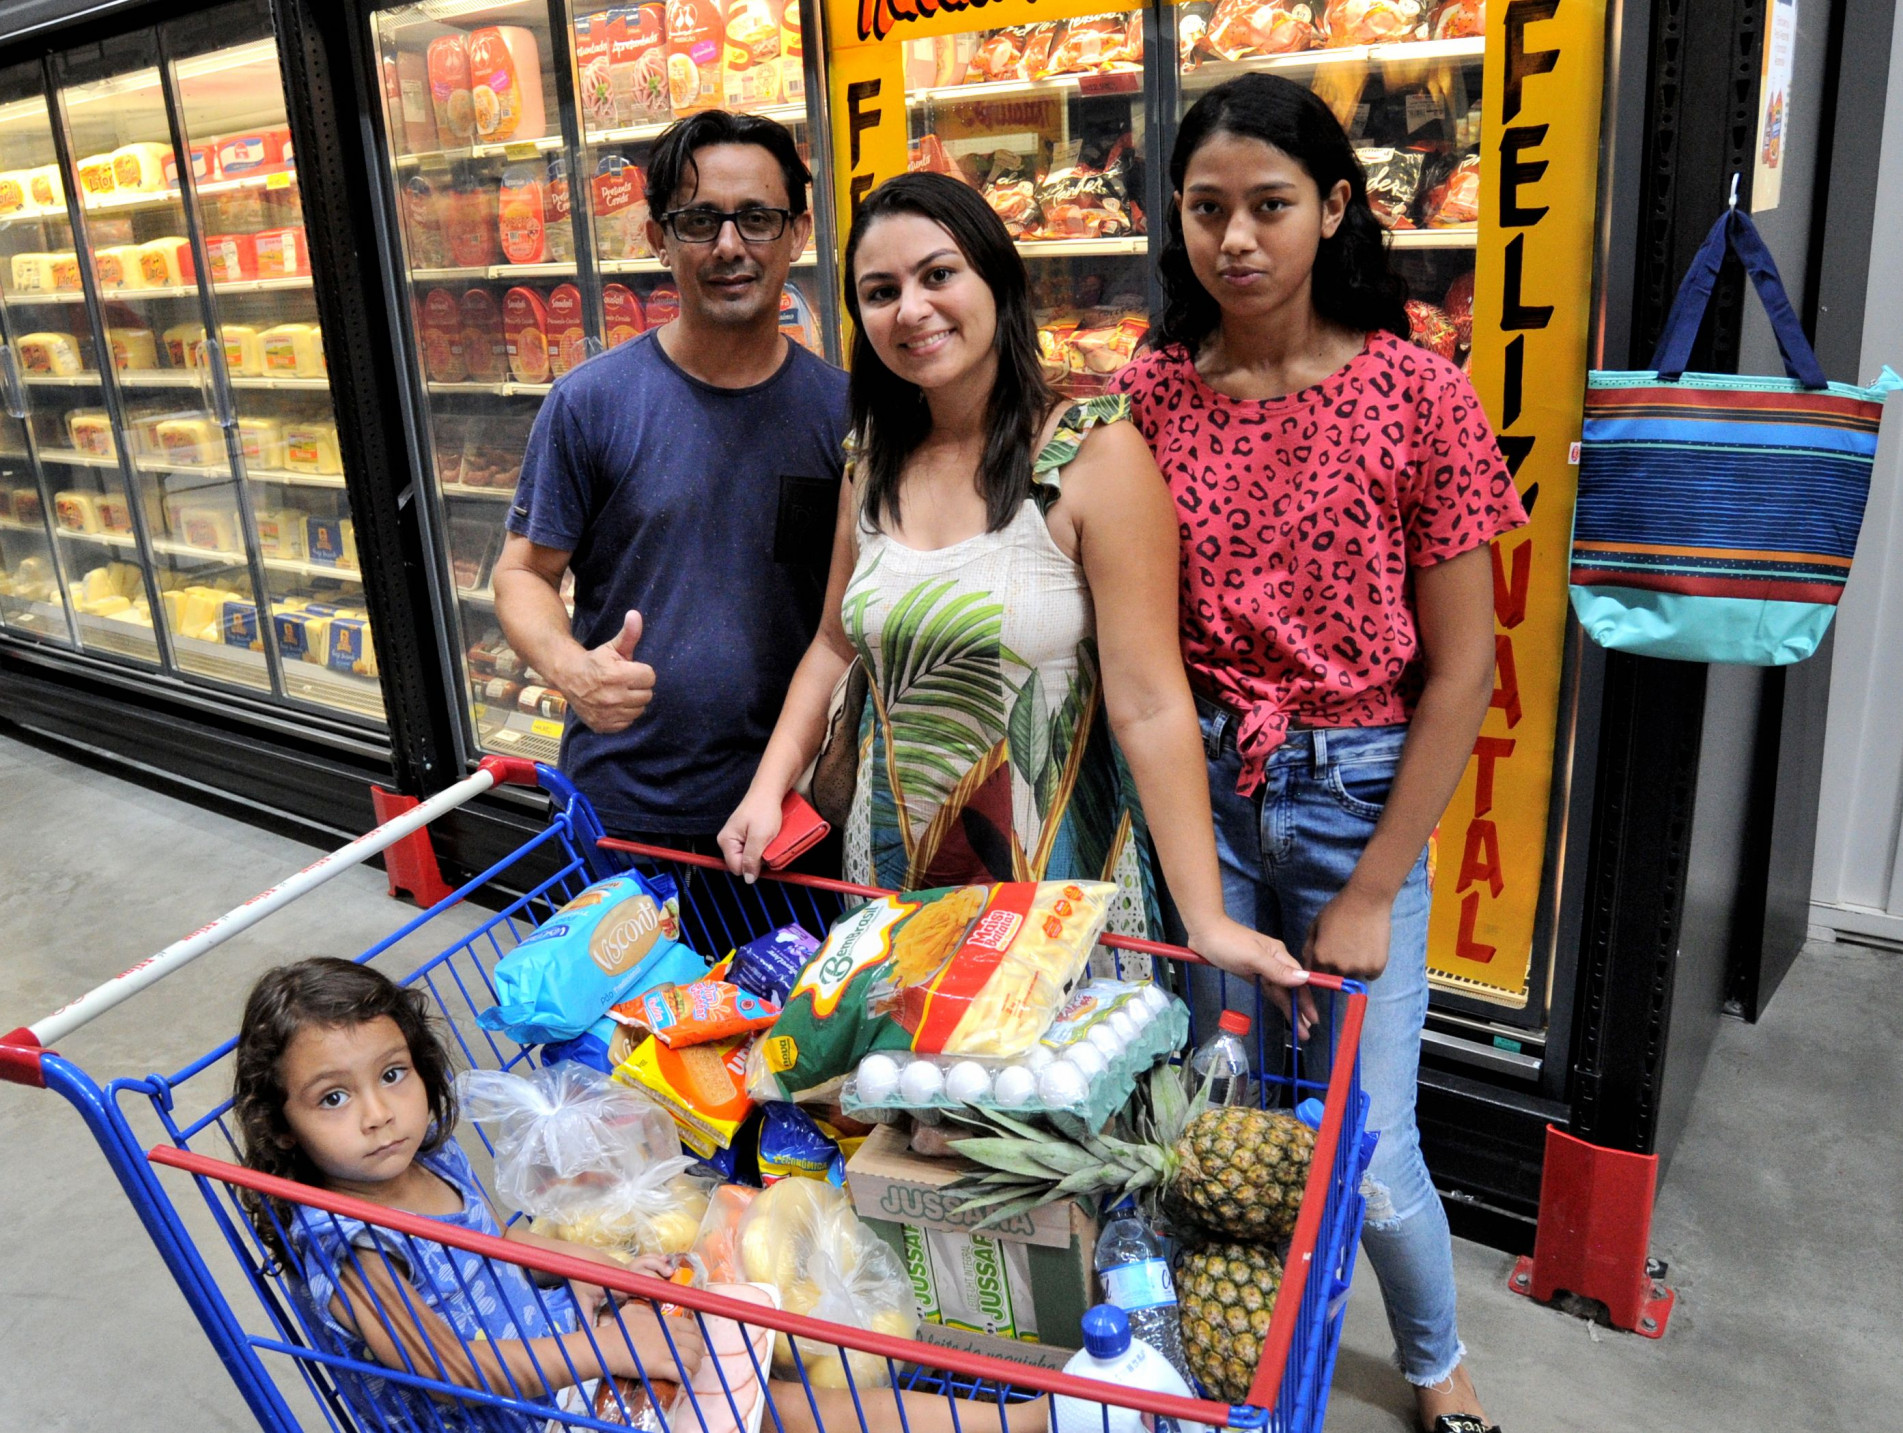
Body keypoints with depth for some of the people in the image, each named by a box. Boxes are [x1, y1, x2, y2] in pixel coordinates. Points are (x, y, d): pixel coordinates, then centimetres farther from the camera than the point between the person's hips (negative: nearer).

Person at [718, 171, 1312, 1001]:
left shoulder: (1094, 455, -15)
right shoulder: (873, 463, 4)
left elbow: (1148, 705, -19)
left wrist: (1206, 921, -21)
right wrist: (767, 789, 3)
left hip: (1057, 881, -5)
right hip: (888, 865, 5)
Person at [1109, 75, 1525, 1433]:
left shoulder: (1419, 394, -8)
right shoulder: (1150, 393, 0)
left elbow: (1463, 670, -7)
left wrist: (1371, 894, -8)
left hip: (1357, 795, -2)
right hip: (1194, 787, 2)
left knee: (1365, 1144, 5)